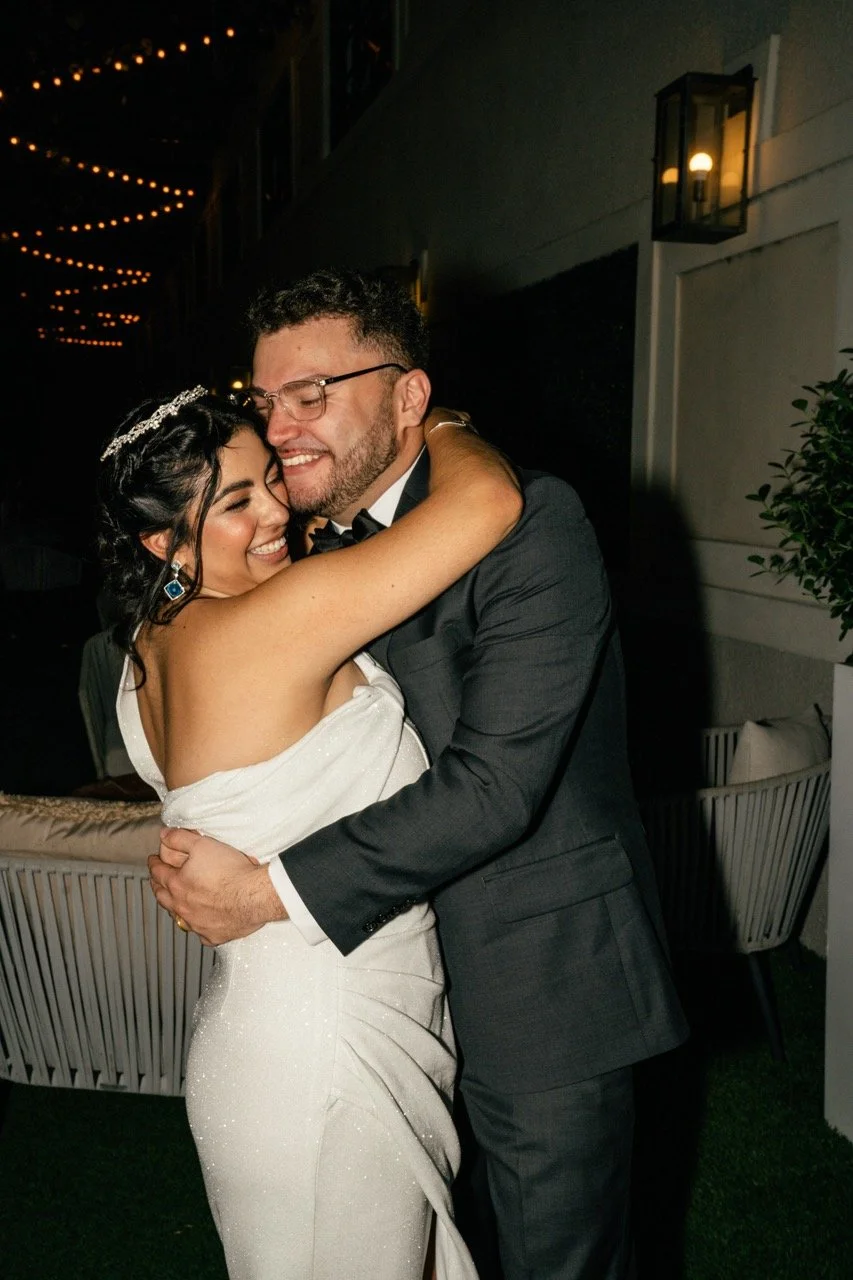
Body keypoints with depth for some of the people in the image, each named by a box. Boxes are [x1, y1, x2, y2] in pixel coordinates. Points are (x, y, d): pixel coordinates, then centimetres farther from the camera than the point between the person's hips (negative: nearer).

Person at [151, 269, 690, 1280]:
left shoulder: (531, 522, -19)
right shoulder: (325, 549, 6)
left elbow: (496, 781, -26)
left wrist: (273, 891, -24)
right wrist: (204, 858, -3)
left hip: (541, 988, -7)